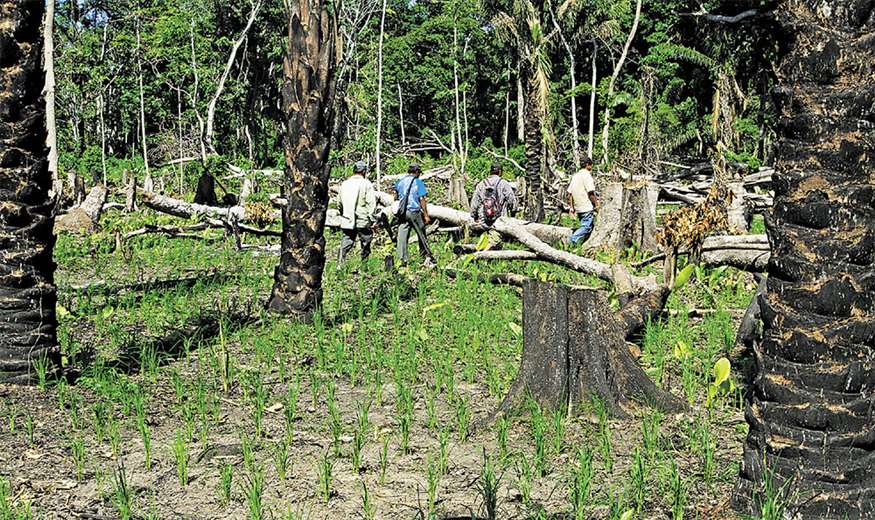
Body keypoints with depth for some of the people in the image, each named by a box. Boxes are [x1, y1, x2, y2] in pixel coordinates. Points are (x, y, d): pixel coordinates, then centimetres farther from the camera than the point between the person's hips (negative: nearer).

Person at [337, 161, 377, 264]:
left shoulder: (344, 184, 9)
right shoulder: (366, 184, -7)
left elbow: (340, 203, 17)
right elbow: (371, 203, -12)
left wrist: (342, 215, 28)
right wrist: (372, 220, -9)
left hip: (347, 221, 4)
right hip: (362, 221, -4)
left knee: (345, 244, 6)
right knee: (365, 245, 8)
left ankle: (340, 265, -3)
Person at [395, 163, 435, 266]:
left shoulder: (400, 181, 8)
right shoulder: (418, 182, -6)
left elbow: (397, 196, 15)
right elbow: (422, 200, -8)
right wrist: (426, 215, -6)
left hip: (402, 212, 4)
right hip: (414, 212, -4)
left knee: (402, 236, 4)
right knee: (422, 235, 7)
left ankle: (402, 259, 1)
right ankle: (428, 257, 12)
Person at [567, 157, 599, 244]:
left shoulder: (575, 176, 15)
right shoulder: (587, 175, -10)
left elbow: (569, 194, 14)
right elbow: (590, 193, -16)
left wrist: (572, 208, 17)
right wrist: (596, 205, -6)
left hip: (578, 208, 8)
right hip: (587, 207, -8)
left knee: (584, 226, 18)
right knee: (586, 227, -7)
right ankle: (572, 241, -17)